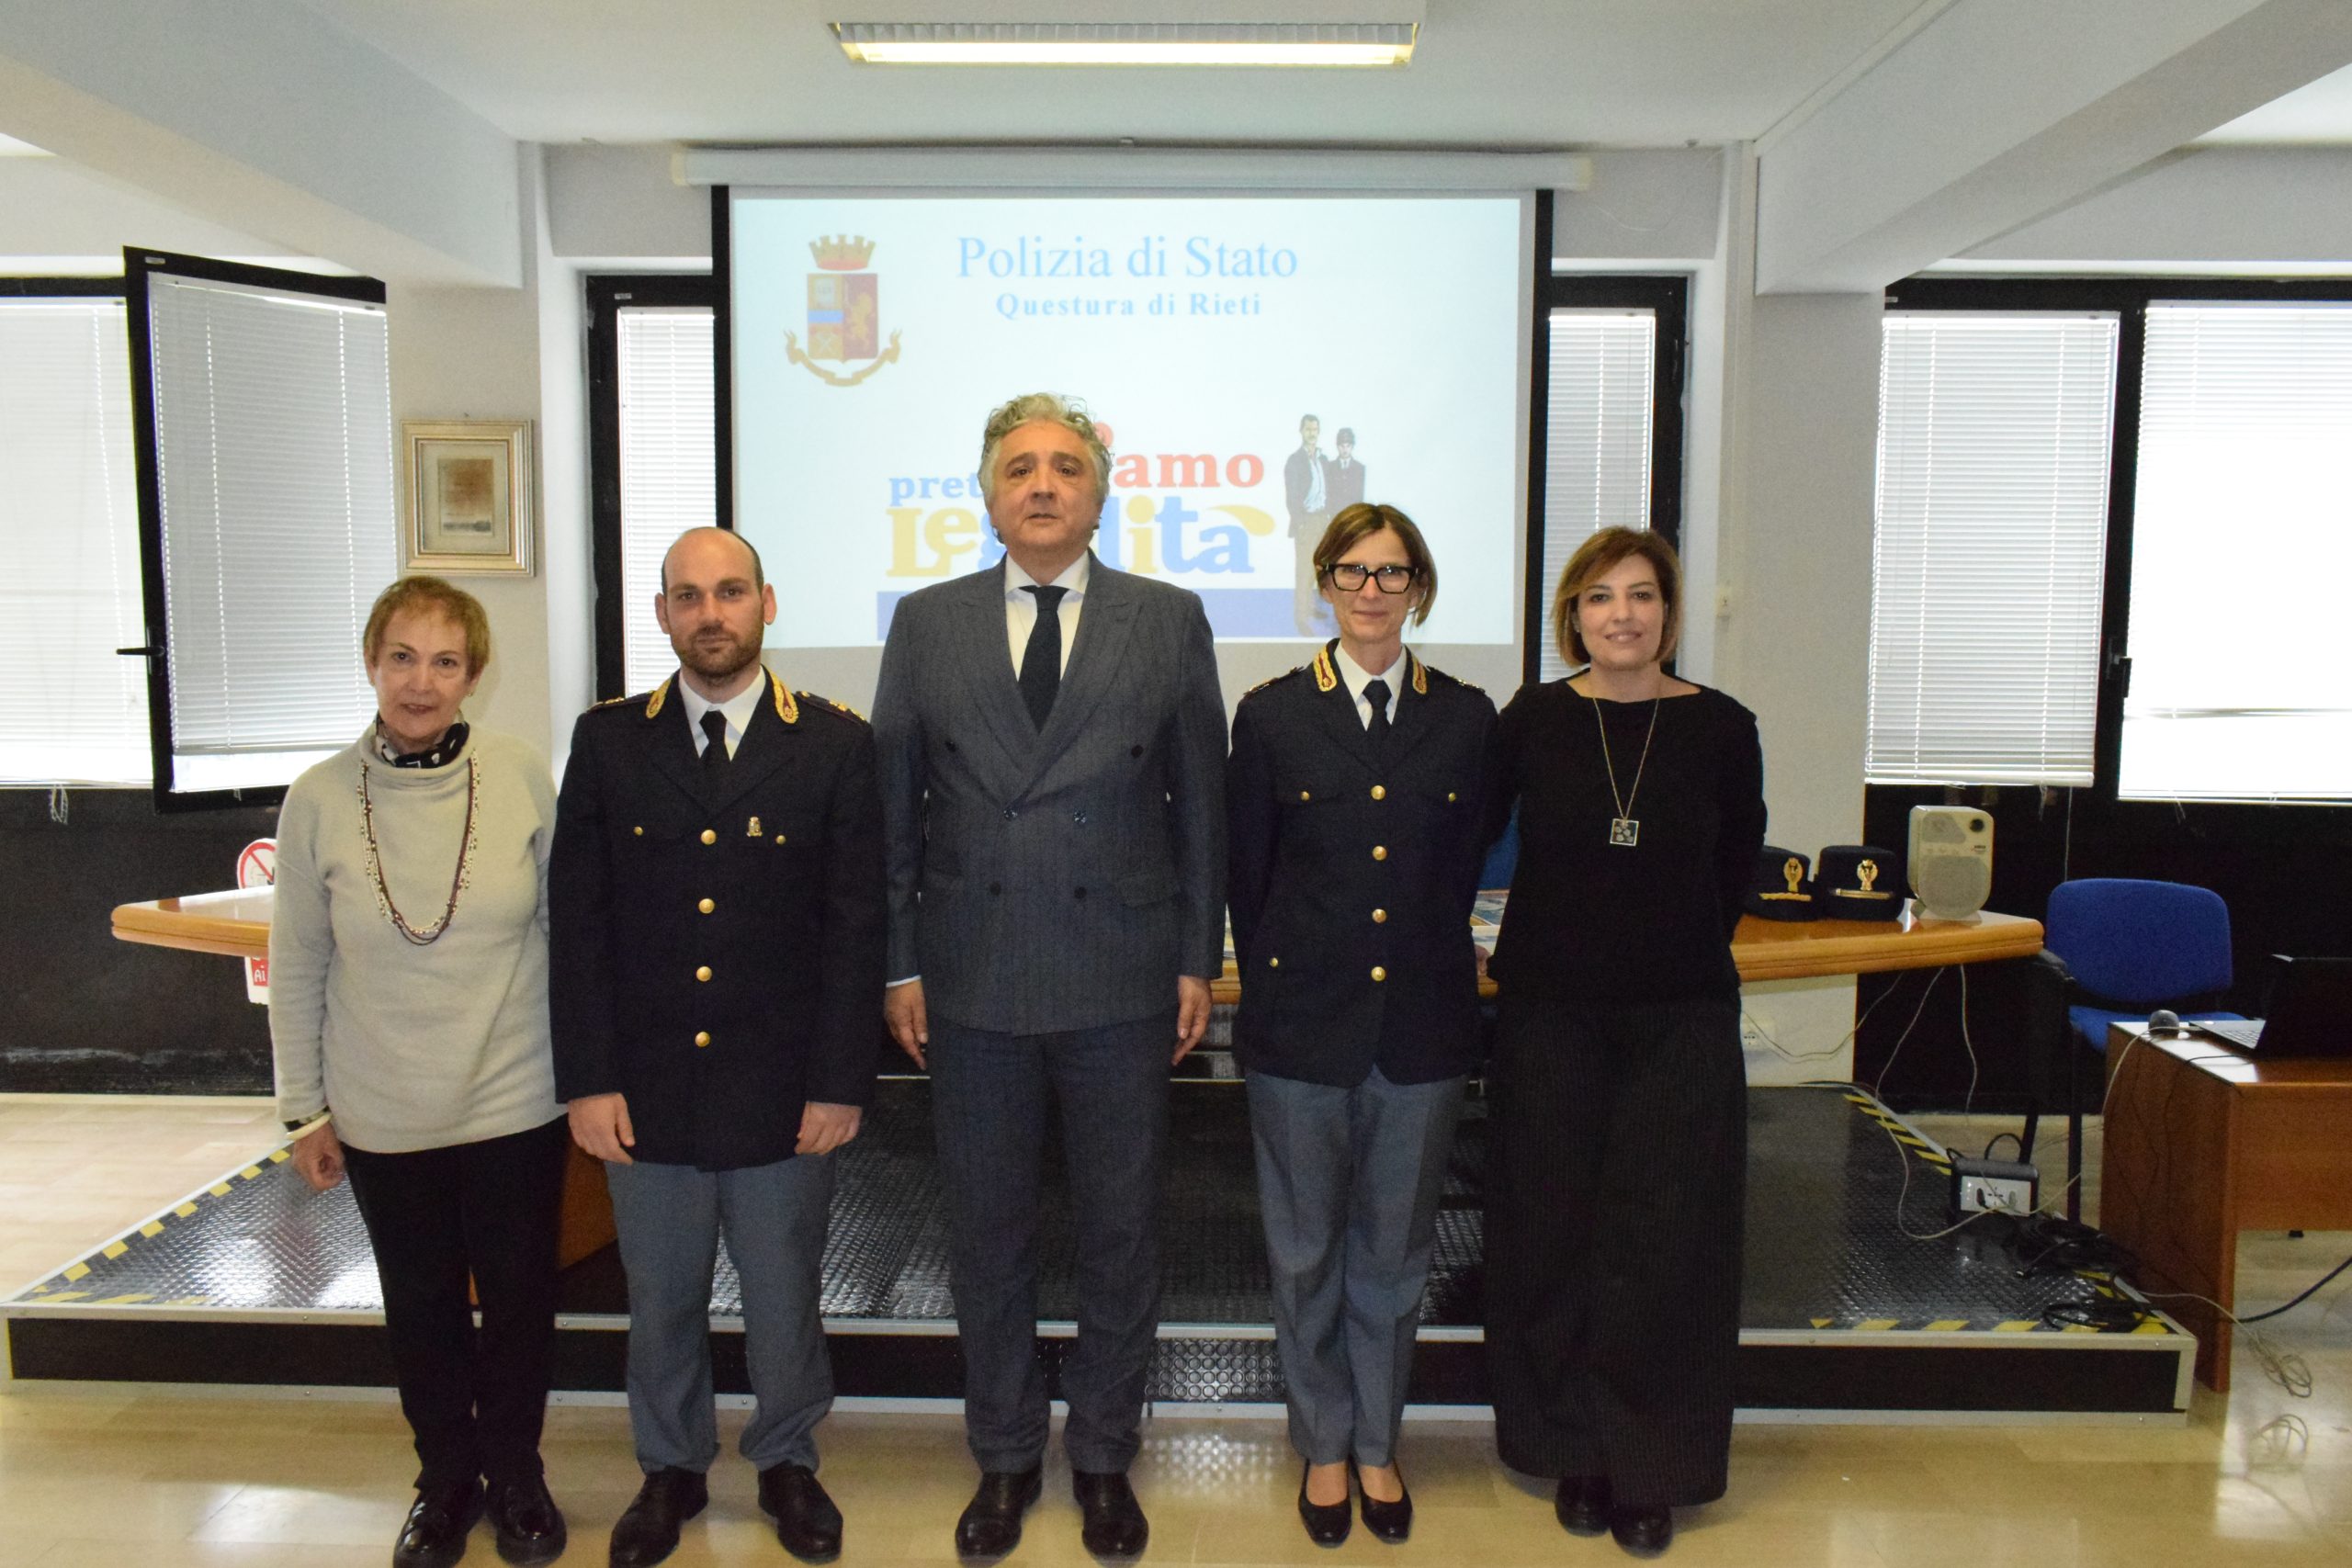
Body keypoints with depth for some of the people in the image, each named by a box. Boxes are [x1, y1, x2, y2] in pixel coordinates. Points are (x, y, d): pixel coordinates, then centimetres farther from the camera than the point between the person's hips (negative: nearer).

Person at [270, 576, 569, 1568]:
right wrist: (305, 1110, 3)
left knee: (519, 1299, 13)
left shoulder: (522, 778, -10)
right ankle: (446, 1479, 39)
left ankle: (515, 1472, 36)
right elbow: (296, 969, 0)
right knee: (421, 1308, 17)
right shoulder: (320, 800, -8)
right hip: (384, 1118, 1)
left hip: (516, 1103, 0)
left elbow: (567, 926, 0)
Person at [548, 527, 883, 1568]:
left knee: (783, 1295, 14)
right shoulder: (606, 741, 2)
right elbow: (577, 922, 2)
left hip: (783, 1092, -1)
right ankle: (671, 1469, 40)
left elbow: (856, 925, -4)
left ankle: (787, 1462, 38)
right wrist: (588, 1079, -4)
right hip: (647, 1091, 2)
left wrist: (841, 1082, -7)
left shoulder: (836, 744, -3)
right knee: (660, 1299, 17)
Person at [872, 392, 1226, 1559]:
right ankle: (1004, 1457, 34)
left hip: (1122, 982, -1)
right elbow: (893, 807, 5)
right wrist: (899, 963, 1)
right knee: (988, 1233, 14)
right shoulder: (926, 623, 4)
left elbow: (1201, 803, 2)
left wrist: (1199, 959, -1)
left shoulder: (1169, 622, 2)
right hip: (973, 984, 1)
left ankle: (1103, 1456, 32)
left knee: (1119, 1233, 12)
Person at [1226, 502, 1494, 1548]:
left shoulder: (1465, 718, 3)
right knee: (1306, 1252, 11)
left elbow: (1464, 871, 8)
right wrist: (1274, 994, 3)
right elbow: (1246, 878, 2)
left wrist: (1435, 970, 7)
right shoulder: (1274, 716, -1)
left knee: (1393, 1251, 14)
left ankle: (1378, 1445, 33)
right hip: (1304, 1027, -1)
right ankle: (1323, 1445, 31)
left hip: (1422, 1026, 1)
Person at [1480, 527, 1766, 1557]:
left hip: (1680, 1020, 0)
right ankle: (1576, 1453, 26)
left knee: (1665, 1247, 6)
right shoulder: (1532, 720, -3)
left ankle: (1652, 1469, 23)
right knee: (1555, 1238, 8)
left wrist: (1675, 950, 11)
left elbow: (1736, 866, 10)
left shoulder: (1721, 729, -2)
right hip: (1551, 1017, 0)